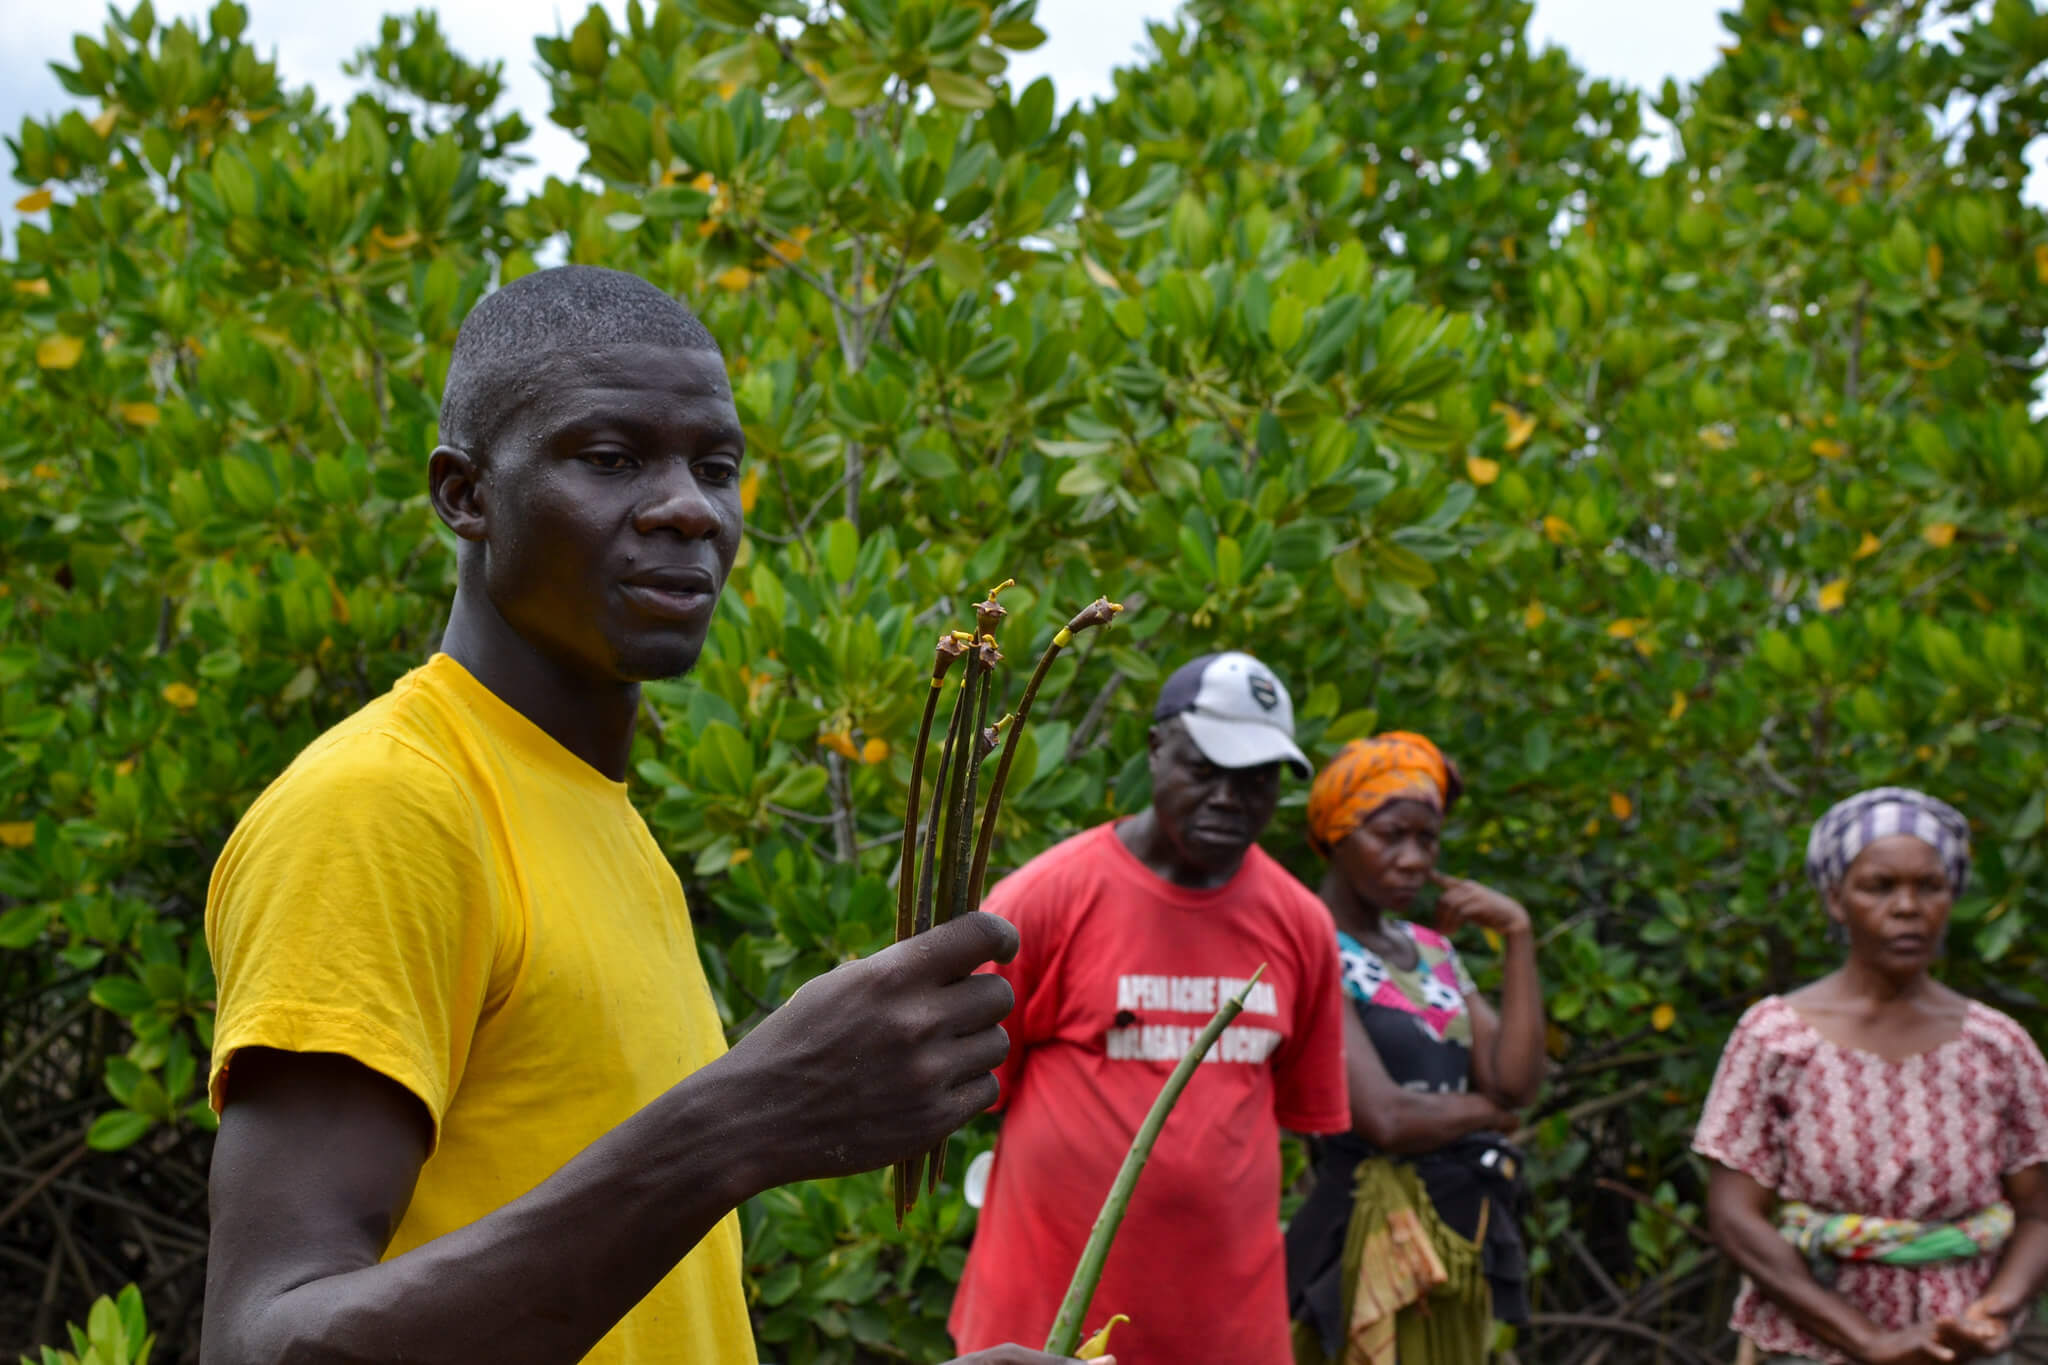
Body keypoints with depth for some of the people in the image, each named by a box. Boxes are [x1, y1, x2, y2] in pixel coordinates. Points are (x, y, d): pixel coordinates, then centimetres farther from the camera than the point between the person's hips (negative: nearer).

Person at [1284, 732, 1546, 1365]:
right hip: (1375, 1235, -7)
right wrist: (1485, 1108, -1)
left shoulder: (1432, 950, 14)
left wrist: (1518, 936, -2)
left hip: (1462, 1237, 7)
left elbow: (1518, 1082, 2)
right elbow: (1383, 1117, -20)